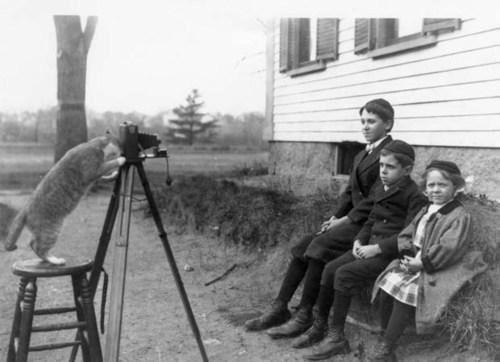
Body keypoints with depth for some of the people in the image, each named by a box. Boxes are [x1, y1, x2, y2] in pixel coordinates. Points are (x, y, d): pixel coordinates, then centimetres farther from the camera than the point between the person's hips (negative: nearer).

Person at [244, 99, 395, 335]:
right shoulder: (362, 155, 20)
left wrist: (345, 220, -15)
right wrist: (335, 218, 3)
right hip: (351, 220, 9)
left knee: (320, 245, -24)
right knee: (304, 245, -6)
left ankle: (305, 315, -15)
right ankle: (279, 308, -3)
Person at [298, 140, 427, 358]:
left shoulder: (414, 196, -12)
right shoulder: (380, 189, 14)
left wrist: (377, 248, -20)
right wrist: (360, 240, 2)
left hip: (392, 253, -8)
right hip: (371, 246, 8)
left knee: (344, 274, -23)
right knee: (330, 269, -10)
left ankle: (337, 337, -13)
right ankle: (320, 326, 3)